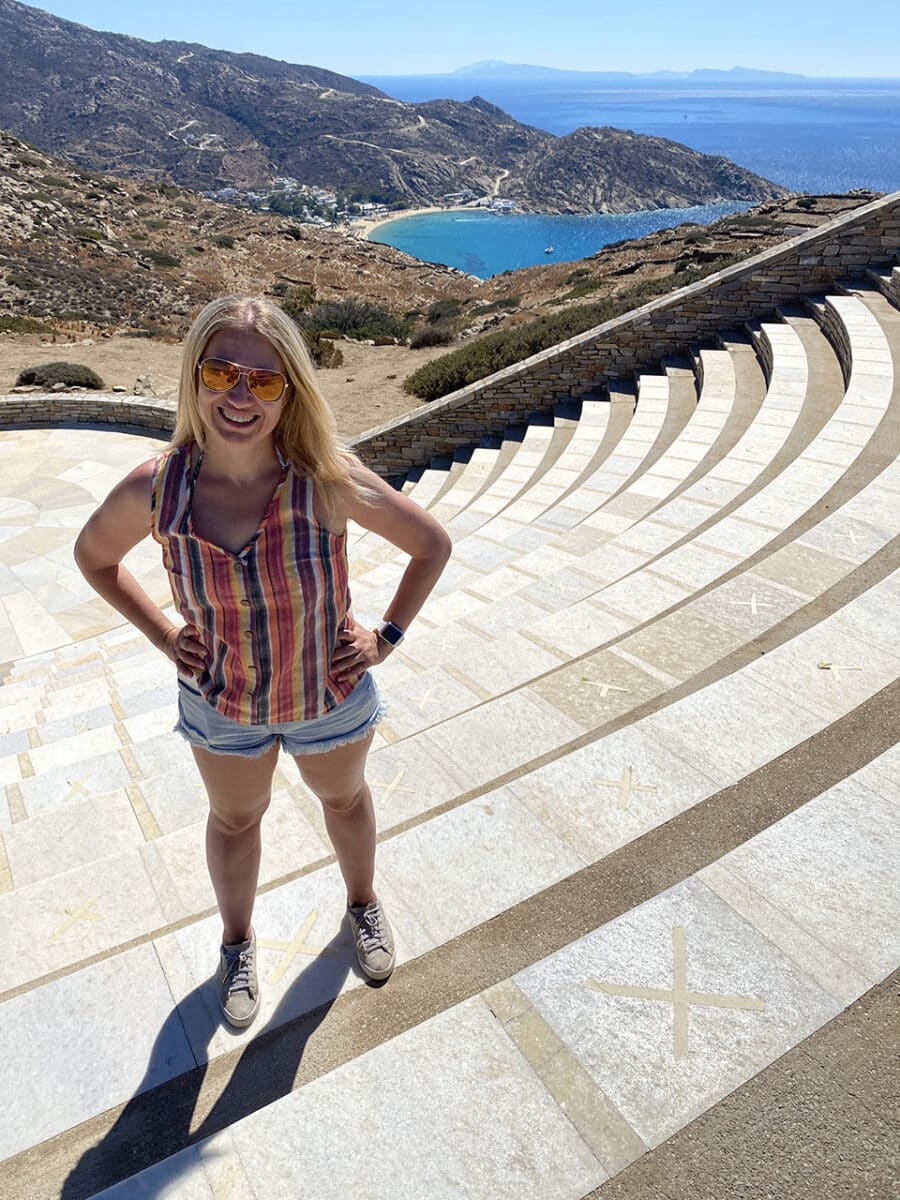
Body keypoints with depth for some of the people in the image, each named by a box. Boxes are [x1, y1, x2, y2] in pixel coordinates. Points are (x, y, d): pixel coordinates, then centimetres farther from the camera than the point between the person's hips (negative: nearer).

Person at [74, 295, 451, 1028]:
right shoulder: (154, 490, -23)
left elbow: (433, 544, -14)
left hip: (331, 695, 0)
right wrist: (163, 635, -8)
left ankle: (362, 902, 60)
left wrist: (387, 637, -15)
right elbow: (94, 556, -1)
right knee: (235, 819, 26)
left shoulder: (330, 482, -29)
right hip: (220, 703, 1)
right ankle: (238, 941, 56)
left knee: (345, 798, 27)